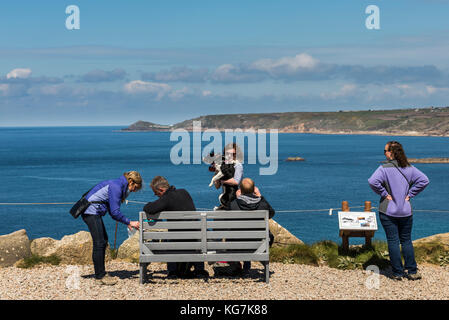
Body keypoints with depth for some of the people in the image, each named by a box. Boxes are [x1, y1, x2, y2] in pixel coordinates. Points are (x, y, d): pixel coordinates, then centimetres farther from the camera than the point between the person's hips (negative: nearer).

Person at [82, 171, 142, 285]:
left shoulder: (118, 186, 13)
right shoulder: (116, 187, -18)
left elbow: (113, 211, 18)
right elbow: (115, 213, -20)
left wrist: (126, 223, 9)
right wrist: (130, 222, -12)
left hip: (95, 212, 11)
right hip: (91, 211, -11)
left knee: (103, 240, 13)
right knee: (99, 243, -9)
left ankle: (101, 273, 19)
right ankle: (100, 276, -5)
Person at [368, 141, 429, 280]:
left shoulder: (384, 168, -13)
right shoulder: (409, 168, 1)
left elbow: (373, 181, -27)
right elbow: (424, 180, -2)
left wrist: (384, 193, -13)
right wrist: (410, 194, 1)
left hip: (388, 211, -4)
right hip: (406, 211, 4)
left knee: (393, 241, 4)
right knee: (406, 241, 14)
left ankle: (398, 273, 6)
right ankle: (412, 271, 13)